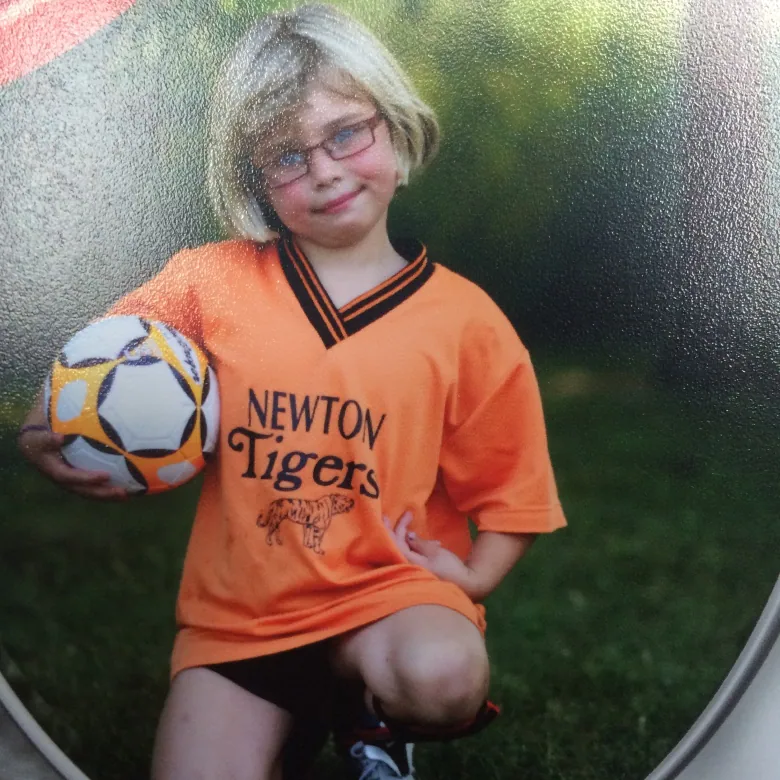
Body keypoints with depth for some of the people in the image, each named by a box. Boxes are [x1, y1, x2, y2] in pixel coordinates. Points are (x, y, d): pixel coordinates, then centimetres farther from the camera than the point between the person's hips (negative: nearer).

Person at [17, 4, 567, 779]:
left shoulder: (463, 319, -2)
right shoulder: (211, 282, 0)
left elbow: (511, 489, 7)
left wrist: (473, 577, -9)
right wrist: (44, 435, -14)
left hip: (388, 591, -1)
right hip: (237, 607, 1)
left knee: (442, 677, -32)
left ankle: (367, 710, 3)